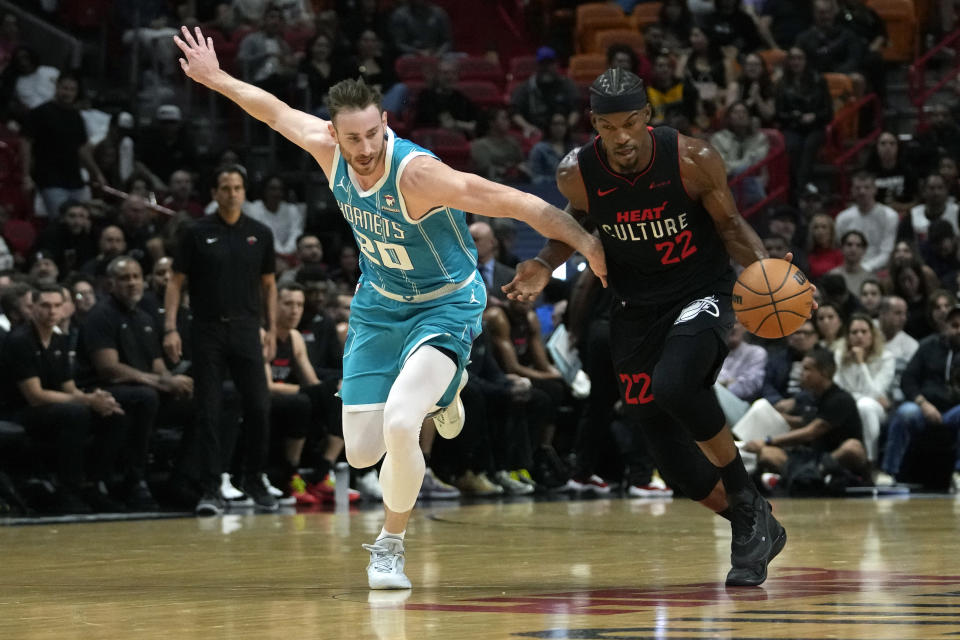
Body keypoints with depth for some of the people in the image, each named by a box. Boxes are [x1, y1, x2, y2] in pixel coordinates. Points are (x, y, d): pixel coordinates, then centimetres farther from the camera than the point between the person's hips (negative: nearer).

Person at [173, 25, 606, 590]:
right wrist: (217, 79, 18)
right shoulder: (329, 149, -15)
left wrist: (586, 241, -38)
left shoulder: (416, 172, -32)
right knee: (361, 452, 6)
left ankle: (391, 545, -2)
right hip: (378, 305, 6)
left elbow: (515, 202, -33)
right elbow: (279, 112, 7)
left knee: (399, 424, -29)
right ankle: (438, 390, 38)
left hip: (445, 305, -6)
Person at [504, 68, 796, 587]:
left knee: (673, 383, -33)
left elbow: (729, 224, -5)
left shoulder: (692, 160, -20)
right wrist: (545, 265, -8)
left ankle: (747, 497, -12)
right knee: (671, 457, 1)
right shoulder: (577, 174, -13)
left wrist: (764, 266, -23)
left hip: (701, 293, -4)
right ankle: (750, 527, 24)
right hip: (637, 306, 4)